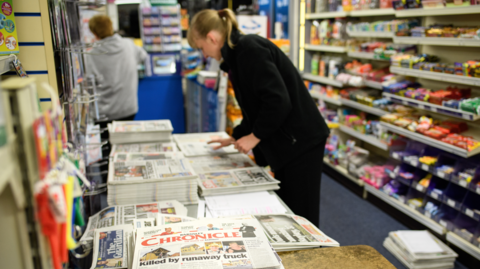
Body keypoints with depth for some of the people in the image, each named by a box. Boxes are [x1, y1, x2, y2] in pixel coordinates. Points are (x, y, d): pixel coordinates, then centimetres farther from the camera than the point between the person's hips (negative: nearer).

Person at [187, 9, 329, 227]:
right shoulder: (238, 54, 14)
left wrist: (254, 136, -14)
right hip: (286, 142, 10)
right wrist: (236, 137, 22)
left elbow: (278, 100, -24)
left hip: (300, 141, -10)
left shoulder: (249, 49, -17)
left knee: (300, 216, 0)